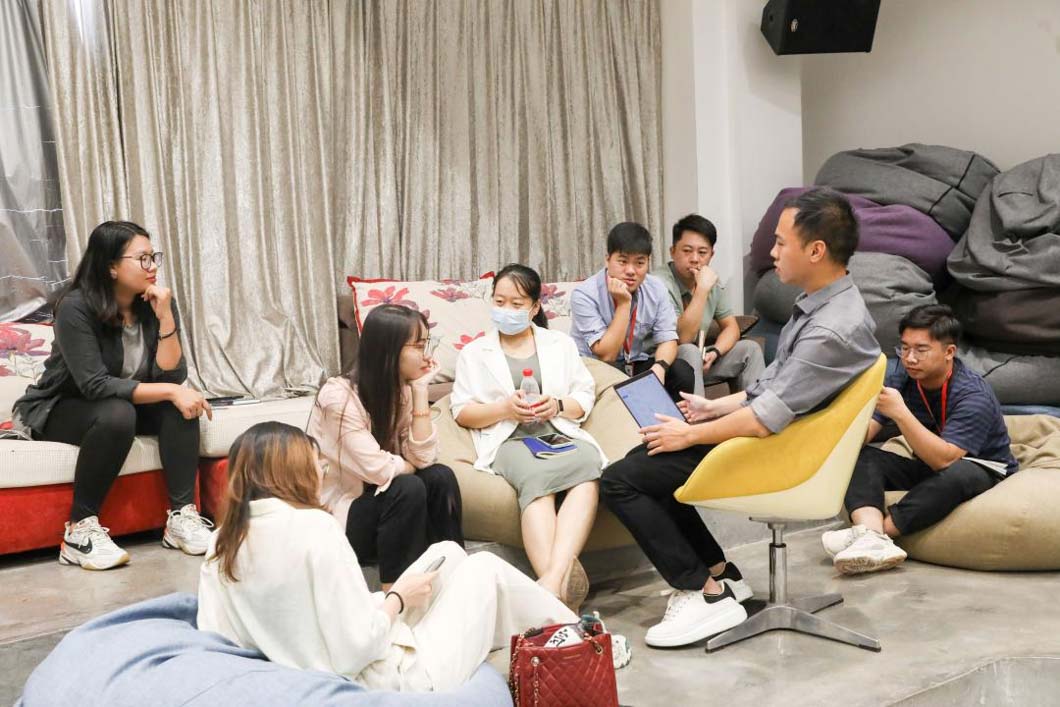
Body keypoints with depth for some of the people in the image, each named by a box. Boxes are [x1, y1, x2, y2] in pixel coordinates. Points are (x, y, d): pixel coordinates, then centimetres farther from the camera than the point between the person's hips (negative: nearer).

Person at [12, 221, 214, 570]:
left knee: (181, 406, -22)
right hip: (60, 410, -5)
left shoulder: (157, 304, -9)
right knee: (117, 414, -36)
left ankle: (182, 516, -22)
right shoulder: (76, 307, -23)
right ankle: (80, 529, -25)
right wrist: (169, 392, -36)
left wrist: (165, 317, -26)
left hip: (124, 407, 5)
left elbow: (172, 377, -16)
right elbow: (96, 385, -30)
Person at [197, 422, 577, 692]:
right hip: (392, 680, -8)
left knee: (448, 551, 19)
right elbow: (358, 648, -26)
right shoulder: (313, 526, -24)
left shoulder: (222, 541, -1)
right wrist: (398, 597, -6)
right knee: (485, 567, 12)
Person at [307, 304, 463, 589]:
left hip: (374, 499, 6)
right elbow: (378, 470, -29)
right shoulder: (340, 396, -23)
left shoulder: (401, 390, -2)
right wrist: (410, 466, -8)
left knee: (440, 477, -17)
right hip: (334, 516, -6)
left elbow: (423, 458, -14)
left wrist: (419, 389, -15)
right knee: (408, 488, -29)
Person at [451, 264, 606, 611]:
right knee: (537, 477, -39)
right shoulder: (475, 352, 19)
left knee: (588, 464, -37)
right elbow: (462, 412, 10)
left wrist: (558, 406, -6)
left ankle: (553, 576, -53)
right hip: (509, 441, -1)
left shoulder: (561, 343, 24)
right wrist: (504, 408, -8)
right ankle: (561, 581, -52)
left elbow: (585, 397, 16)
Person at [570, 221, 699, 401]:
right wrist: (623, 304, -26)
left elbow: (667, 339, -4)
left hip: (639, 366, 4)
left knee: (682, 372, -20)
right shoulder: (585, 295, -19)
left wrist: (659, 366, -27)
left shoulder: (656, 288, -5)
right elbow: (606, 355, -21)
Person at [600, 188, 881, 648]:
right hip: (769, 431, 10)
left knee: (619, 481, -10)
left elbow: (766, 419, -27)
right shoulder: (822, 304, 5)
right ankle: (719, 572, 18)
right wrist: (715, 407, 13)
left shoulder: (833, 329, -27)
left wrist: (691, 435, -14)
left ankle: (705, 595, -4)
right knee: (649, 459, 19)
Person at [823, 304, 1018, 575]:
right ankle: (871, 536, -43)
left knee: (957, 473, -40)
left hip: (984, 474, -5)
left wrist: (900, 413, -42)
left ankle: (880, 529, -36)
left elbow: (944, 459, -34)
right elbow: (860, 436, -14)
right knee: (859, 457, -17)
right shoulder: (902, 380, -6)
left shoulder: (973, 395, -22)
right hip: (928, 471, 5)